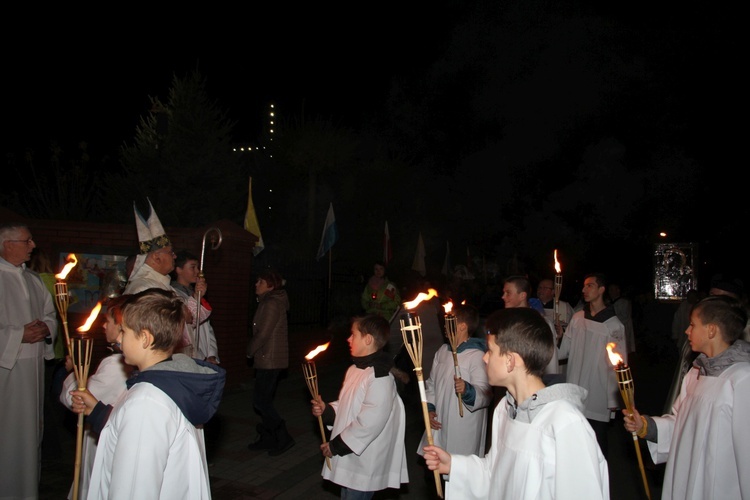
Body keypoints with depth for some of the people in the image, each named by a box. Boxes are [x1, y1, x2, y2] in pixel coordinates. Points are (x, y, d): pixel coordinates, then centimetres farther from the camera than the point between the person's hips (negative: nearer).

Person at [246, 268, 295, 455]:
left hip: (270, 361, -10)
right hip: (268, 360, 10)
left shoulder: (271, 304, -18)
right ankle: (267, 438, 25)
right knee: (264, 400, 15)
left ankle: (284, 438, 1)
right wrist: (253, 352, 10)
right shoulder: (271, 302, 14)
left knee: (261, 401, -6)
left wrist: (250, 351, -6)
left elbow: (263, 334, -21)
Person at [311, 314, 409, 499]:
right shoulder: (355, 369, 8)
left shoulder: (380, 378, -23)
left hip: (364, 464, -9)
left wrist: (336, 445, -18)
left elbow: (369, 423, -26)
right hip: (349, 458, 9)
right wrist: (326, 410, 0)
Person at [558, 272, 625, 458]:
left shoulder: (613, 325, -9)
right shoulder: (577, 318, 5)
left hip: (598, 401, -4)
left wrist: (613, 401, -9)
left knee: (598, 442, 7)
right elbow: (563, 350, 6)